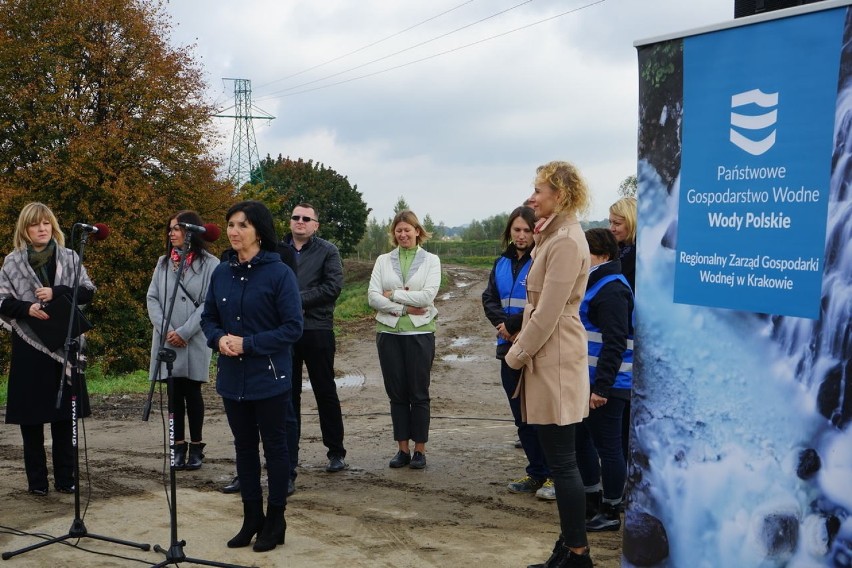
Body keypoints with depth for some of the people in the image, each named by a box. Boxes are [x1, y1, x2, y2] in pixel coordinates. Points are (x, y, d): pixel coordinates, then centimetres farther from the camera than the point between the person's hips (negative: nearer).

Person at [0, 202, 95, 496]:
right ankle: (36, 480, 10)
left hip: (65, 345, 1)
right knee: (31, 415, 1)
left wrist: (56, 293, -13)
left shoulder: (70, 258, 7)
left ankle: (65, 477, 13)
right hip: (29, 347, -1)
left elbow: (88, 292, 2)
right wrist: (26, 309, -16)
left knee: (65, 415, 4)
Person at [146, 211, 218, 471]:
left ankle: (196, 447, 13)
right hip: (166, 341, 4)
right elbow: (152, 298, 6)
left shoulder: (209, 264, -4)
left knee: (192, 392, 3)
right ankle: (179, 446, 13)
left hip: (195, 342, -3)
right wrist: (166, 330, -8)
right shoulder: (163, 263, 11)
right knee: (174, 393, 6)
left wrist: (184, 332, -13)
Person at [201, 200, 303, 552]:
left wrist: (248, 344, -20)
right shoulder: (222, 273, 5)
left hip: (269, 377, -5)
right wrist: (219, 338, -9)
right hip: (232, 377, 5)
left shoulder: (279, 273, -12)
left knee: (274, 445, 7)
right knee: (244, 446, 13)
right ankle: (251, 519, 26)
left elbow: (293, 328, -14)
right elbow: (208, 318, 13)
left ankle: (275, 521, 19)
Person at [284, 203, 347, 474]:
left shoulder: (327, 251, 0)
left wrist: (298, 299, -14)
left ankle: (336, 452, 12)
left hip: (317, 330, -3)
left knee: (325, 392, 4)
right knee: (288, 393, 10)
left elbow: (333, 286, -11)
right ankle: (288, 449, 21)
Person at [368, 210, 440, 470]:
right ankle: (402, 448, 14)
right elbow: (372, 297, -3)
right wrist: (404, 308, -12)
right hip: (388, 332, 2)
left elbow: (428, 296, -11)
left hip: (420, 332, -2)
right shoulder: (383, 261, 7)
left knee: (419, 393, 2)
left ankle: (419, 449, 11)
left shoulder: (431, 260, 2)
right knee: (396, 393, 6)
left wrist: (392, 295, -8)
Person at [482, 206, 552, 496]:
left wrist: (512, 325, -15)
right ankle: (537, 473, 24)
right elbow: (489, 299, 7)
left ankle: (554, 474, 8)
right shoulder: (502, 263, 13)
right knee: (521, 415, 13)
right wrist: (502, 322, -11)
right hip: (510, 347, 7)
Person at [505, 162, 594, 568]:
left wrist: (518, 353, -11)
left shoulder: (565, 241, -17)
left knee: (561, 461, -3)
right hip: (548, 357, 11)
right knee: (559, 459, 14)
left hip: (555, 358, -11)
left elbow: (548, 313, -19)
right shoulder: (555, 237, 15)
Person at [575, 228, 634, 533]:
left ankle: (611, 513, 11)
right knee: (581, 439, 18)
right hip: (587, 380, 11)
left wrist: (602, 386, -24)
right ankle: (592, 503, 31)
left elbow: (615, 343, -22)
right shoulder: (594, 284, 16)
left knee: (607, 445, -1)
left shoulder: (611, 289, -16)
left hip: (606, 385, -11)